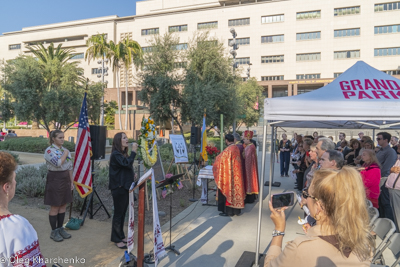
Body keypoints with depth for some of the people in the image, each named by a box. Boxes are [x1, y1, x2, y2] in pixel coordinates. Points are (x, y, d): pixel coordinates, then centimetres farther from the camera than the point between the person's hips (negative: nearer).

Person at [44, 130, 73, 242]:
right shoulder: (49, 150, -12)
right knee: (55, 207, 3)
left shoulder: (65, 150, 9)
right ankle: (53, 232, 16)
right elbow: (58, 163, -28)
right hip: (55, 179, -7)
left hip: (65, 179, 7)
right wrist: (65, 154, -13)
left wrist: (71, 181, 12)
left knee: (63, 206, 13)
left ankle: (60, 229, 26)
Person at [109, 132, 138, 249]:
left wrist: (132, 175, 2)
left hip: (125, 187, 9)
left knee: (123, 213, 16)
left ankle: (121, 235, 28)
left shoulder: (124, 154, 13)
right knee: (118, 213, 1)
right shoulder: (116, 154, -15)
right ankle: (117, 239, 12)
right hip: (118, 188, -9)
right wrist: (134, 151, -21)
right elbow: (127, 164, -28)